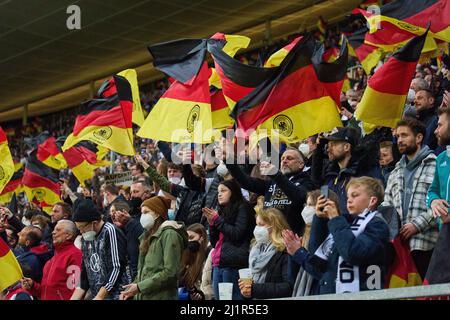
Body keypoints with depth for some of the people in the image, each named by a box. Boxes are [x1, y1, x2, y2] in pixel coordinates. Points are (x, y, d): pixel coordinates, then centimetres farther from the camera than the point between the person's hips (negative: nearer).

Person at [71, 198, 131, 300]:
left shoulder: (110, 231, -8)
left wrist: (99, 297, -16)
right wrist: (73, 298, 8)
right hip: (96, 296, 7)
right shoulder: (85, 238, 14)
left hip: (116, 295, -7)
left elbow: (117, 268, -14)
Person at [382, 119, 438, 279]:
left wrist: (417, 224, -14)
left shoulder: (435, 166, 0)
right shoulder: (396, 172, 24)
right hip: (398, 243, 6)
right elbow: (387, 204, 23)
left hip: (425, 244, -6)